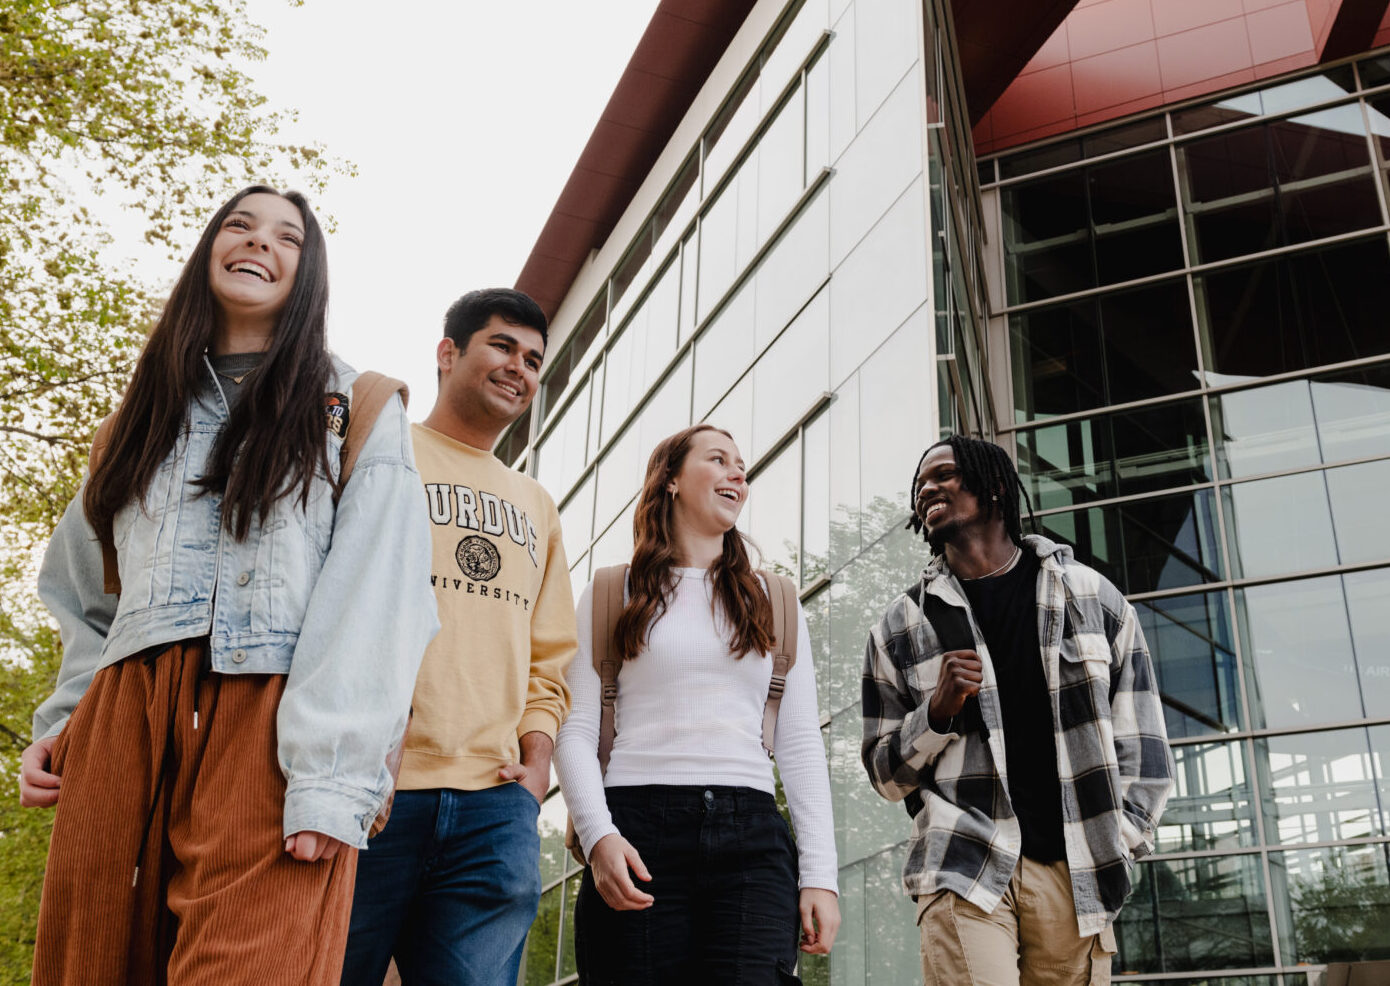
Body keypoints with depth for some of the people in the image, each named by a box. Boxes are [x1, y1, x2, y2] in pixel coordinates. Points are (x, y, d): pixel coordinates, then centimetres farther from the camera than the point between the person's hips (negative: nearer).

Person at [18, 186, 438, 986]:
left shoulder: (357, 409, 9)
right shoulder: (148, 410, 24)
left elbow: (377, 597, -4)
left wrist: (330, 775, -17)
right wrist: (63, 724, 8)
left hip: (268, 729, -4)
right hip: (121, 727, 5)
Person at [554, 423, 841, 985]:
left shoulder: (775, 604, 18)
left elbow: (801, 745, 13)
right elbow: (576, 731, 4)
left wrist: (819, 875, 3)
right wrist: (597, 835, -13)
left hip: (749, 834, 2)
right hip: (637, 833, -1)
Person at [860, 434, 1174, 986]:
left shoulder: (1092, 597, 10)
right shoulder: (902, 625, 10)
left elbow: (1142, 742, 13)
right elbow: (886, 775, 12)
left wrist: (1118, 846, 4)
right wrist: (938, 712, -6)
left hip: (1074, 873, 1)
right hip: (963, 871, -1)